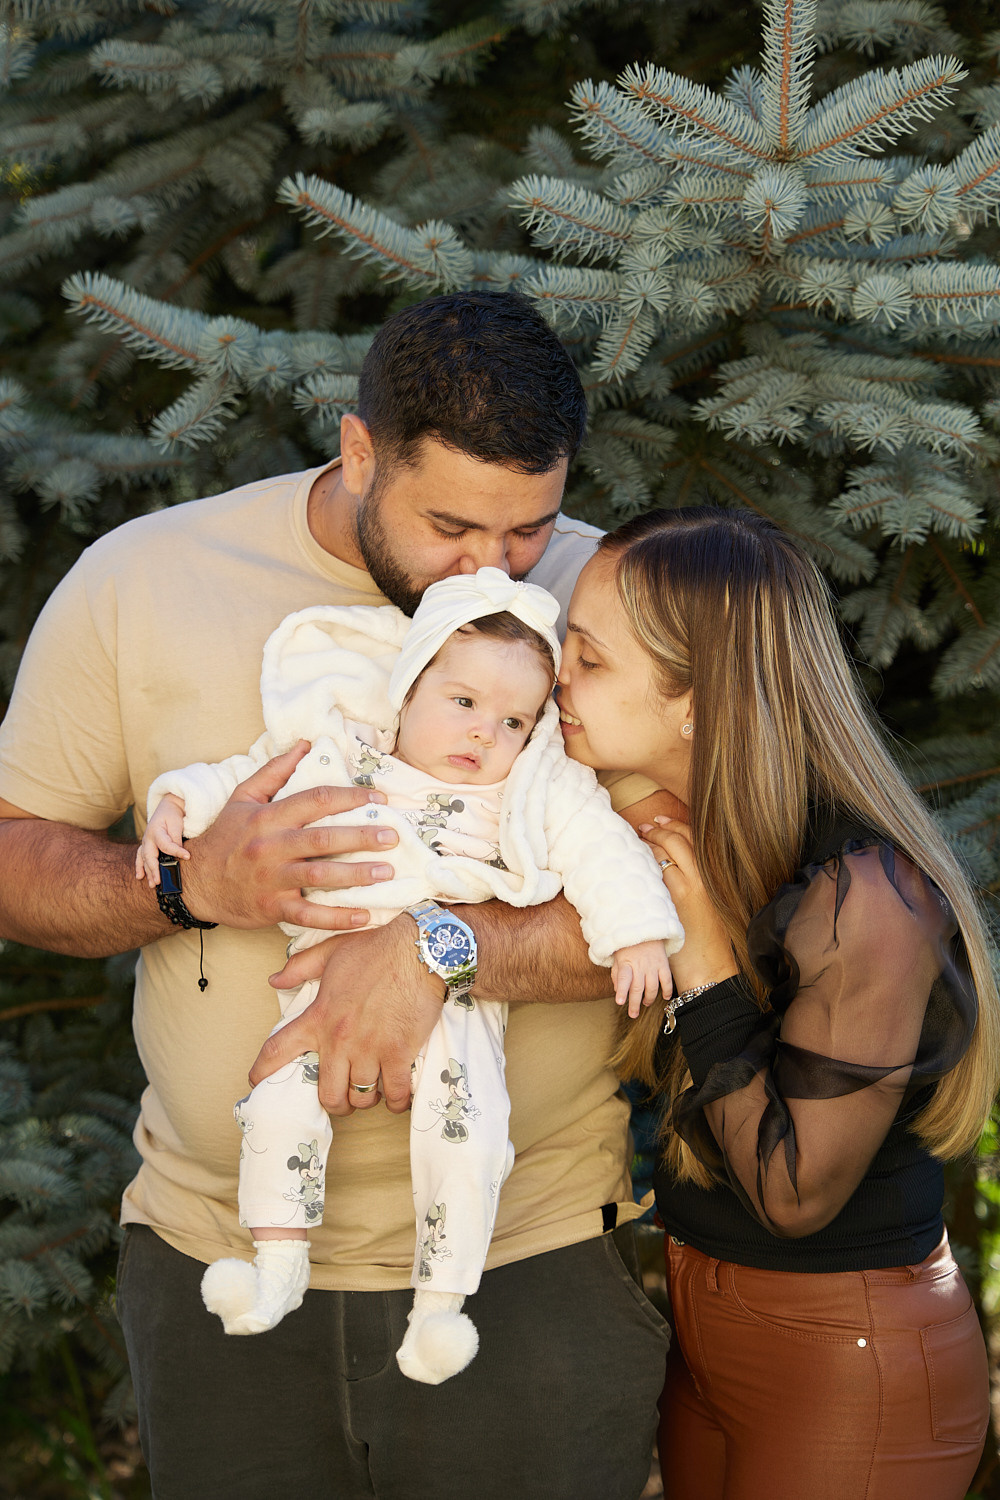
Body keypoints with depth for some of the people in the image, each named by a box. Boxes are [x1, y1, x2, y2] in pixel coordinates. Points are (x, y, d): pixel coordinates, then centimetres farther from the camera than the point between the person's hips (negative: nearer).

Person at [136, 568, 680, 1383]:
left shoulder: (541, 796, 6)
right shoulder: (338, 754, 9)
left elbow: (600, 851, 1)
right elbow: (248, 776, 16)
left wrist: (635, 934, -10)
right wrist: (181, 803, 3)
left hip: (456, 994, -1)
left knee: (466, 1129, -22)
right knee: (281, 1097, -19)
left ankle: (442, 1299, -11)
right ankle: (278, 1262, -3)